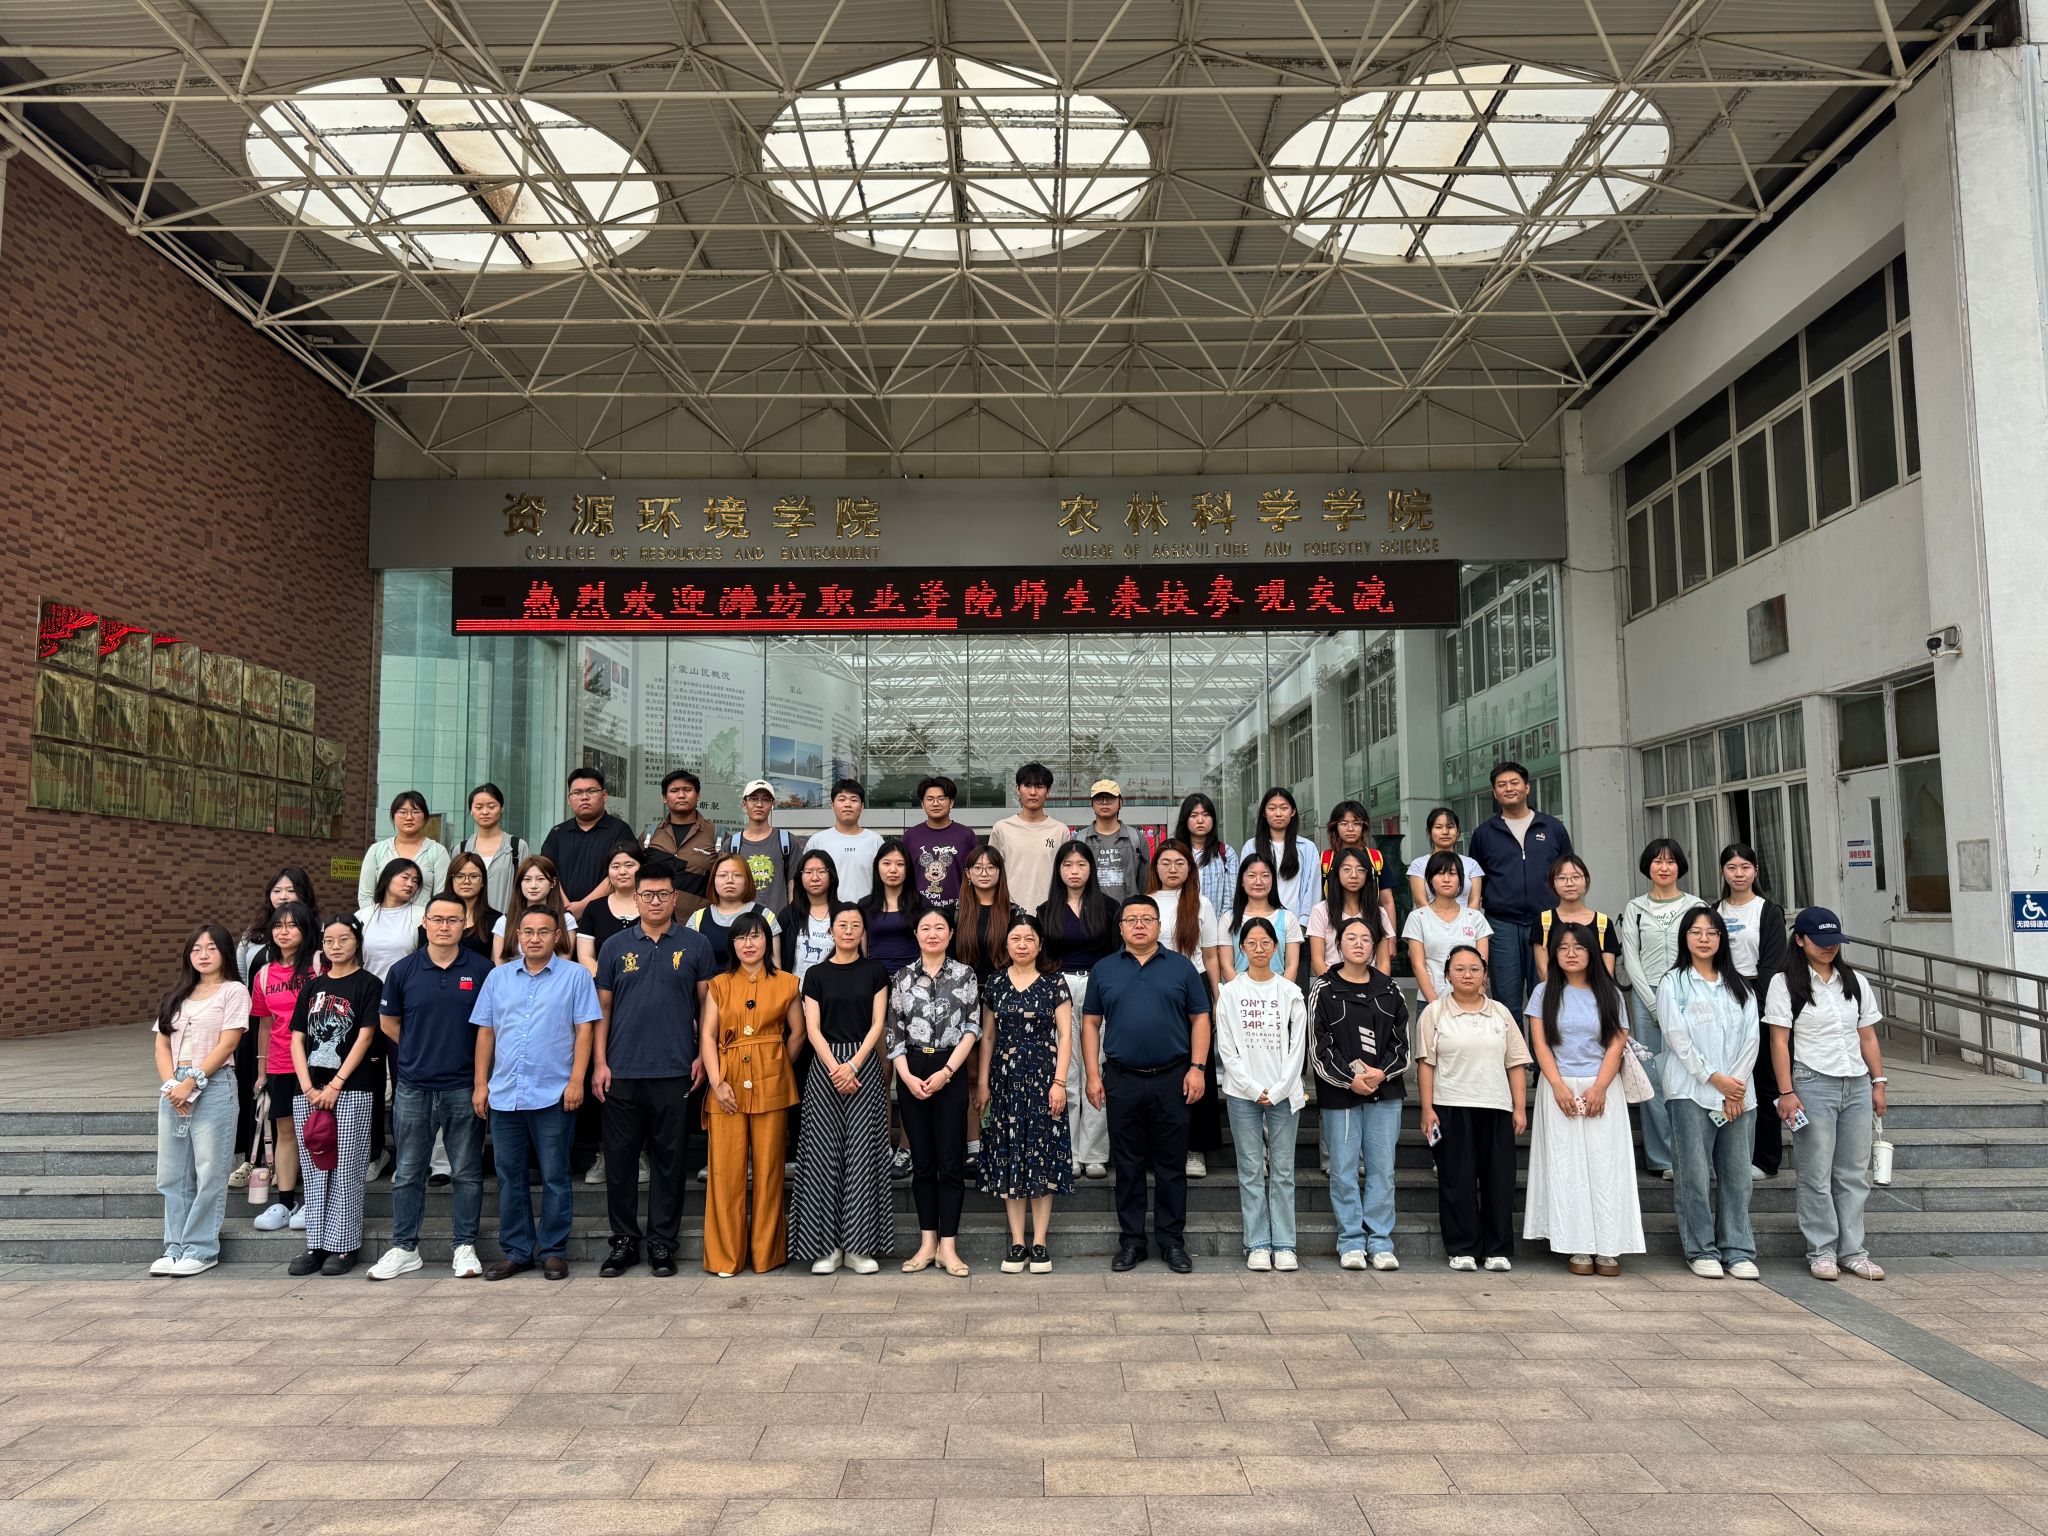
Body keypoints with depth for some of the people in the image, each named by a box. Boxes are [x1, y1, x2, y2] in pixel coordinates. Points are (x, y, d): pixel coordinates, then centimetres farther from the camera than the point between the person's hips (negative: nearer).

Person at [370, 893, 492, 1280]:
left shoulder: (481, 970, -3)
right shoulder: (404, 970, 2)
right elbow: (388, 1022, 14)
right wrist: (421, 1050, 10)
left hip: (463, 1086, -1)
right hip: (413, 1087, 2)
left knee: (466, 1172, 6)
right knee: (408, 1173, 10)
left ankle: (464, 1247, 16)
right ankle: (404, 1248, 21)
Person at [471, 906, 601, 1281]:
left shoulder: (575, 976, 0)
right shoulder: (499, 977, 11)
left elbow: (584, 1030, -3)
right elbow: (485, 1032, 12)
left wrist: (576, 1081, -11)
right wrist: (480, 1083, 7)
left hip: (553, 1095, -4)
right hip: (504, 1094, 4)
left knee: (555, 1177, 3)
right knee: (509, 1177, 10)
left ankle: (553, 1251, 13)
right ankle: (516, 1251, 20)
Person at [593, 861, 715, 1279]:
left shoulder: (695, 945, 4)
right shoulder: (615, 946, 7)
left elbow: (708, 1005, 5)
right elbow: (602, 1008, 7)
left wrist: (703, 1057, -3)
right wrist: (599, 1063, 0)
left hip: (674, 1072, -1)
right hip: (621, 1072, 1)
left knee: (669, 1160, 5)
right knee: (620, 1159, 6)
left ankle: (663, 1243, 16)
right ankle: (624, 1240, 19)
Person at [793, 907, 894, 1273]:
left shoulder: (875, 972, 7)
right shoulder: (816, 974, 7)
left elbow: (878, 1024, 1)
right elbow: (812, 1028, 1)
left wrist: (853, 1065, -11)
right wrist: (834, 1067, -12)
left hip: (864, 1063, 0)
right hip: (825, 1064, 0)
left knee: (862, 1151, -3)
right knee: (824, 1152, -2)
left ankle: (859, 1246, 4)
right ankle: (826, 1245, 6)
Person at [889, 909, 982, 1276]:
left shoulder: (965, 975, 2)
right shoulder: (902, 977, 7)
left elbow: (972, 1028, -3)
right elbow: (894, 1032, 5)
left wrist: (946, 1072, -12)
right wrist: (907, 1077, -7)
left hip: (951, 1073, -2)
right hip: (911, 1074, 2)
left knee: (951, 1160, -2)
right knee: (922, 1161, 7)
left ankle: (948, 1246, 4)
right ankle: (927, 1243, 14)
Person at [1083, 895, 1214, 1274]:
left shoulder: (1181, 967, 5)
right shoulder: (1104, 970, 7)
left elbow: (1200, 1018, 5)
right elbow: (1090, 1023, 8)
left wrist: (1197, 1068, -5)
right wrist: (1093, 1075, 0)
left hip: (1172, 1079, -1)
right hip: (1121, 1081, 1)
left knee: (1171, 1165, 5)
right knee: (1128, 1166, 7)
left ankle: (1172, 1242, 15)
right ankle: (1131, 1242, 17)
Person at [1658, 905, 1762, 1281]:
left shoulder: (1739, 987, 15)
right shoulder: (1673, 983, 3)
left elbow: (1750, 1039, 7)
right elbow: (1678, 1039, -5)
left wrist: (1737, 1086, -5)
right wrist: (1715, 1079, -10)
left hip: (1737, 1093, 4)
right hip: (1690, 1092, -3)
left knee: (1736, 1174, 4)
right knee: (1696, 1175, -3)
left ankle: (1738, 1251, 11)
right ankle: (1702, 1251, 5)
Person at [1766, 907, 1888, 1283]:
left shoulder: (1855, 982, 13)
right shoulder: (1785, 983, -3)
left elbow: (1868, 1037, 16)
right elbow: (1779, 1041, -7)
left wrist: (1878, 1082, 10)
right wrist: (1786, 1092, -12)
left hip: (1857, 1085, 5)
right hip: (1813, 1085, -5)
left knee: (1854, 1173, 8)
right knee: (1817, 1175, -2)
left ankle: (1852, 1250, 16)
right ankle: (1822, 1251, 8)